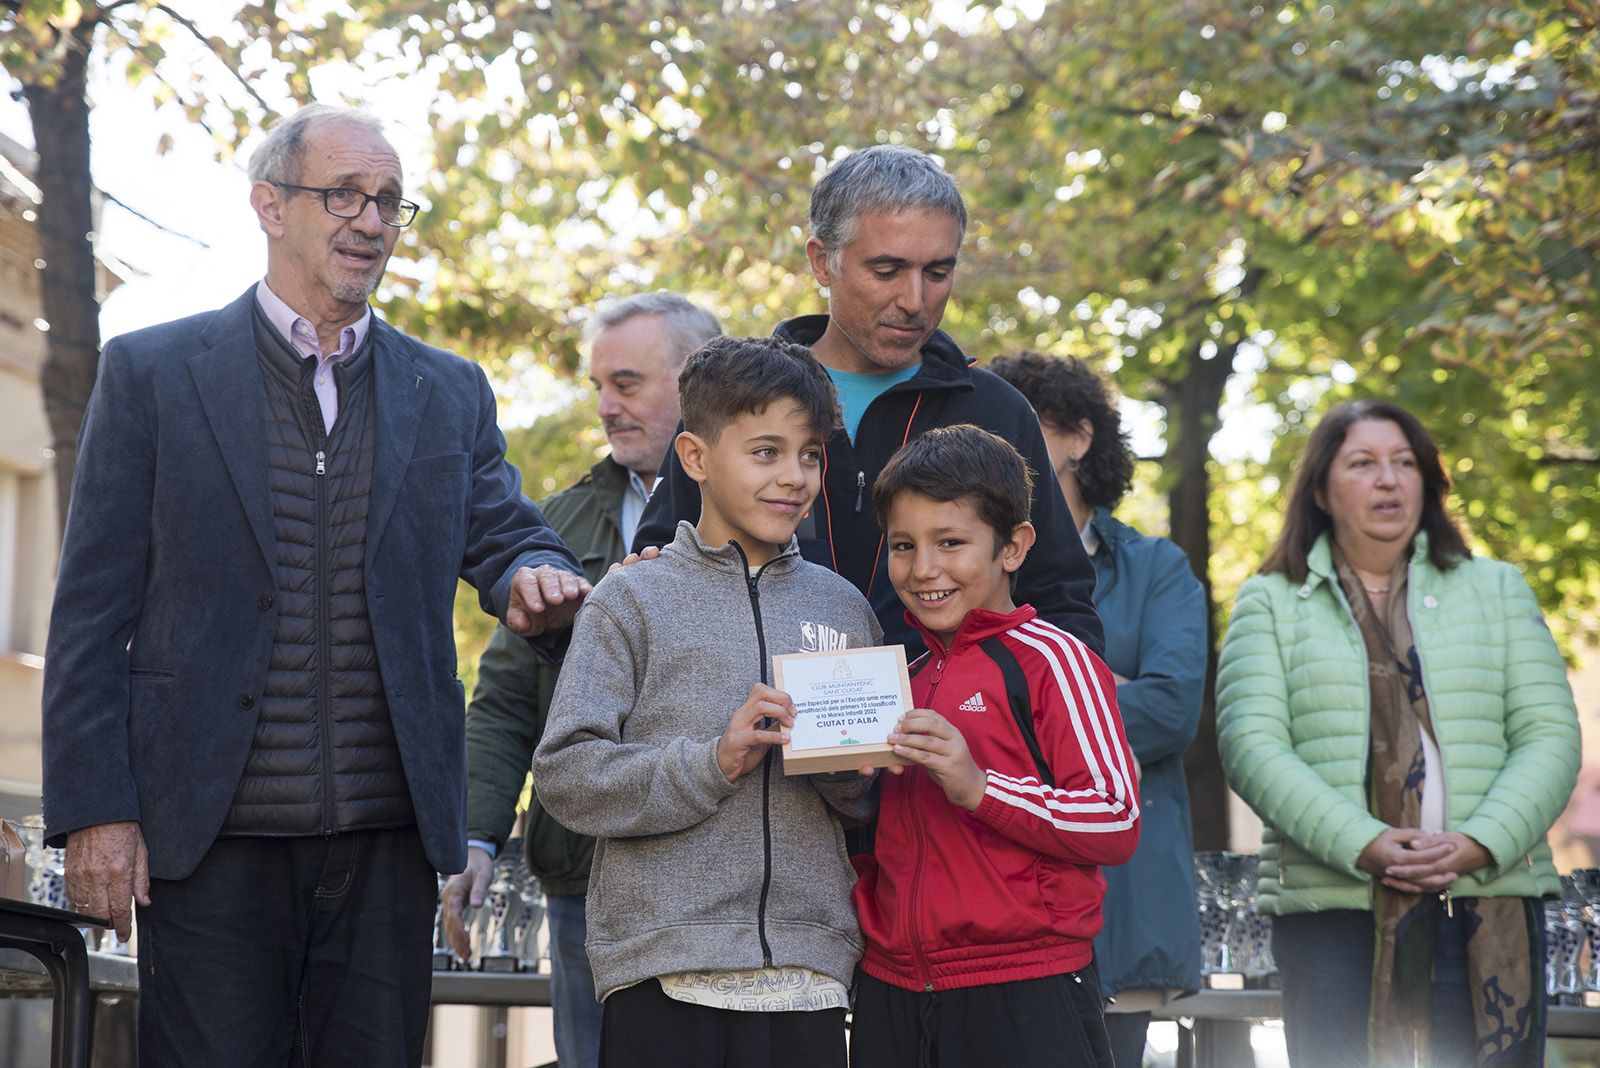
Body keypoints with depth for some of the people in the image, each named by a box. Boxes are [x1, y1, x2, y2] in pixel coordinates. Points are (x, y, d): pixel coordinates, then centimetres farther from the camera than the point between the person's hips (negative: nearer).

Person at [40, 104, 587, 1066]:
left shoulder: (452, 394, 14)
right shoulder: (153, 373, 4)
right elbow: (93, 609, 2)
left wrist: (533, 576, -16)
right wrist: (94, 808, -6)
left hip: (389, 841, 3)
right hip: (211, 838, -3)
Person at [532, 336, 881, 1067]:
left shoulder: (843, 609, 12)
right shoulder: (634, 601, 0)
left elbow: (873, 805, 16)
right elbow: (566, 773, -7)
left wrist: (848, 773, -6)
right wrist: (713, 765, -16)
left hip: (809, 975, 3)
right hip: (664, 971, -3)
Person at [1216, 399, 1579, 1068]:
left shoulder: (1496, 590, 17)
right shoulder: (1271, 604, 11)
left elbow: (1550, 735, 7)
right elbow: (1252, 747, -2)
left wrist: (1478, 844, -11)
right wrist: (1365, 845, -16)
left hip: (1489, 906, 1)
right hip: (1332, 911, -1)